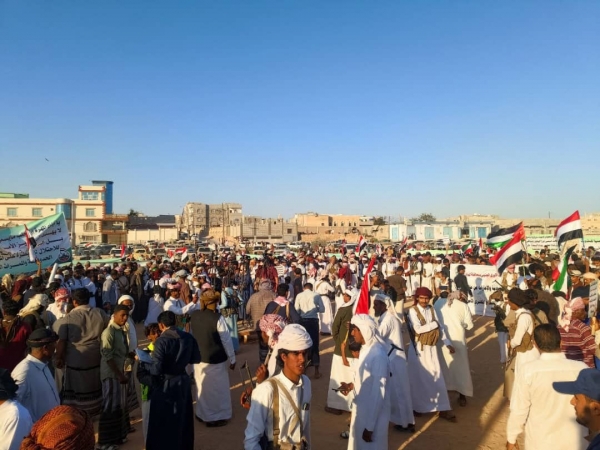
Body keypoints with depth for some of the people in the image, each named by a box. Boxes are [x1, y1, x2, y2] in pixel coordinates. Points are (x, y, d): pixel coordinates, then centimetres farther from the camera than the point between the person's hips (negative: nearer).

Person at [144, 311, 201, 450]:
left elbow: (156, 369, -22)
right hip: (183, 381, 6)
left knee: (162, 421, 14)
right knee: (183, 418, 23)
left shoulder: (161, 341, -20)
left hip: (165, 385, -5)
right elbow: (196, 359, 5)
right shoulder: (188, 337, -5)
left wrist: (142, 362, -6)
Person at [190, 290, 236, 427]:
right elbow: (226, 340, -16)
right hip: (215, 359, -6)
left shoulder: (194, 315, -6)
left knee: (202, 387, 23)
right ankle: (215, 417, 26)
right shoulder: (217, 318, -24)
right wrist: (232, 358, -6)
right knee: (216, 388, 13)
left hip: (198, 357, 6)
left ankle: (202, 413, 39)